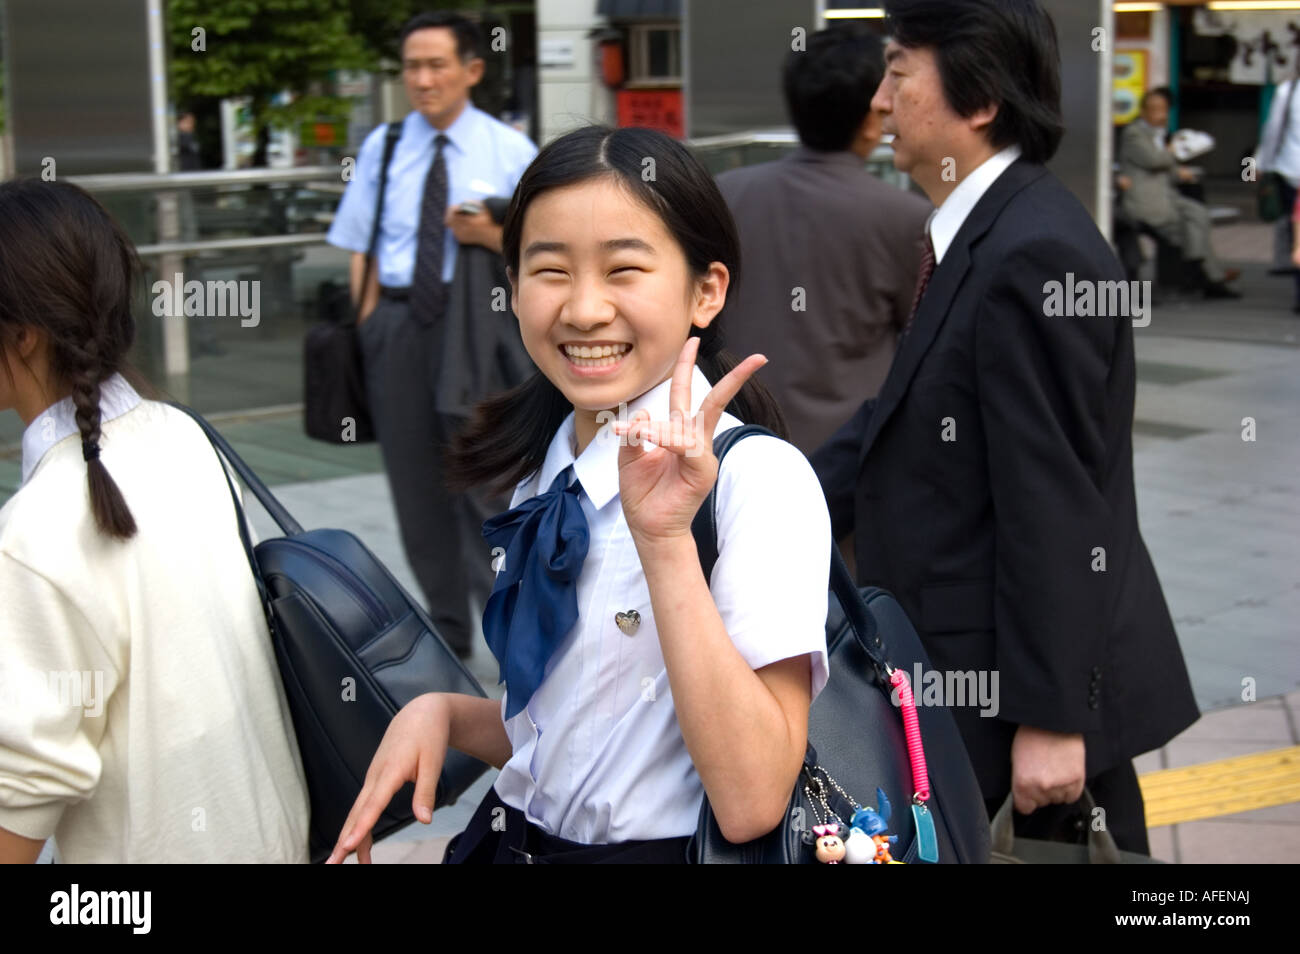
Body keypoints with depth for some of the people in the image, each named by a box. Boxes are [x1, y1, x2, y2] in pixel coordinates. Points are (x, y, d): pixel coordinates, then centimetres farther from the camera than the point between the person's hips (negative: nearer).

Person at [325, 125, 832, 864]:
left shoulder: (758, 477, -19)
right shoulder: (548, 470, 3)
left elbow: (751, 804, -26)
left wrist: (666, 540, -30)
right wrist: (444, 714, -4)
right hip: (513, 839, 6)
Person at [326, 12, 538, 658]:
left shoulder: (509, 151, 4)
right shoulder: (381, 148, 10)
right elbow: (362, 249, 10)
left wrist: (494, 236, -17)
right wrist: (369, 330, -1)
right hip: (398, 321, 3)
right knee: (416, 483, 8)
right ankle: (448, 629, 22)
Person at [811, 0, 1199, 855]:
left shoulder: (1033, 255, -22)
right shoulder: (983, 234, 9)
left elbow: (1053, 505, -23)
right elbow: (902, 417, 12)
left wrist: (1049, 716, -21)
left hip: (1046, 684, -9)